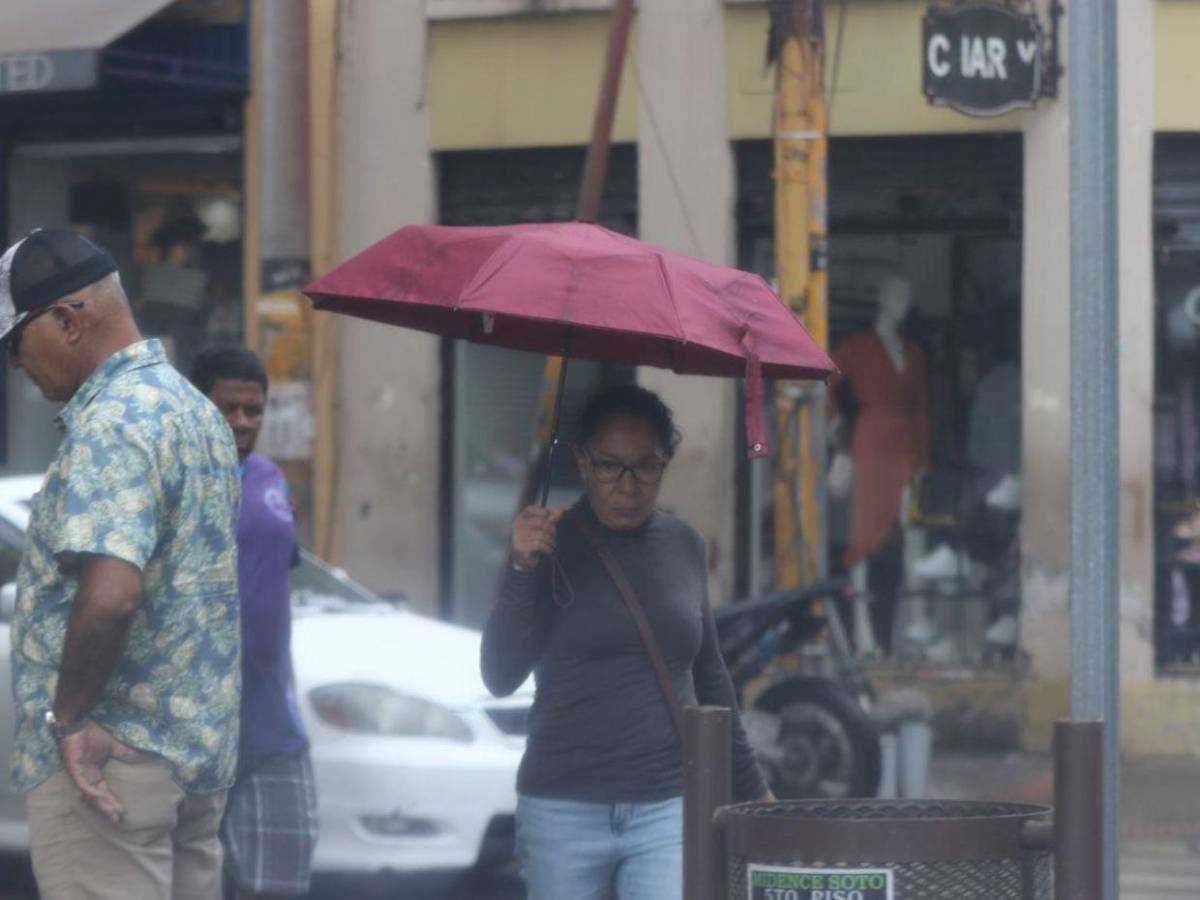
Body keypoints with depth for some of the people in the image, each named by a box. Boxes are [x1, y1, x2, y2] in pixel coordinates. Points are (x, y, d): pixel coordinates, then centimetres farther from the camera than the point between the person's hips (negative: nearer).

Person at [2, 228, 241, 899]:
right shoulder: (194, 408, 14)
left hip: (111, 758, -10)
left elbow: (109, 594, -30)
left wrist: (69, 717, -19)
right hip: (204, 744, 10)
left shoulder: (111, 422, -17)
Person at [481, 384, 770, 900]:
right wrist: (520, 572, -22)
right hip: (563, 812, -1)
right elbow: (500, 678, -9)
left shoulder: (684, 547, 9)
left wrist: (749, 786, 24)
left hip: (668, 811, 1)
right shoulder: (550, 545, -1)